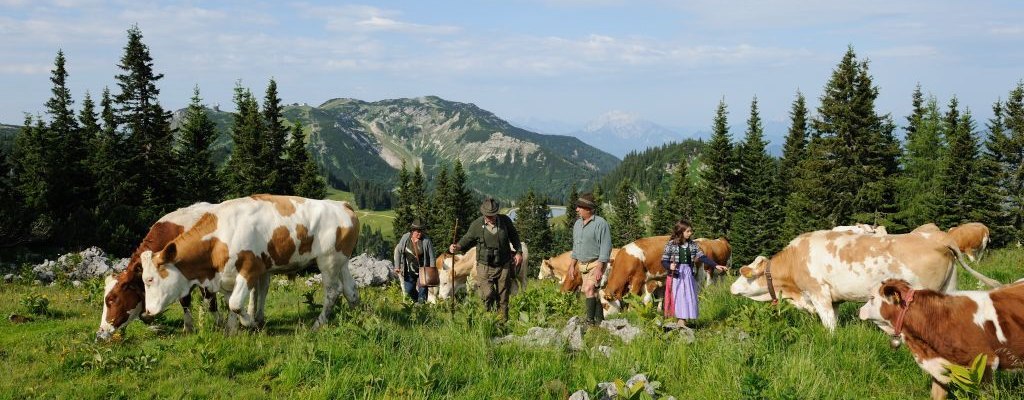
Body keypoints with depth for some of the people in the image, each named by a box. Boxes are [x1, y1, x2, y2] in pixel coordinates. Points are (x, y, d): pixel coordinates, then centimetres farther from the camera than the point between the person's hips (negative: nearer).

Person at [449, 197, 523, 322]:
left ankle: (502, 322, 22)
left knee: (503, 298, 9)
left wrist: (519, 252, 5)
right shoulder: (476, 225, -9)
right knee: (488, 294, -13)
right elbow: (467, 239, 3)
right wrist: (457, 247, -15)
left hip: (504, 266, 2)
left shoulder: (505, 221, -4)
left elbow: (514, 236, 11)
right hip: (485, 266, -2)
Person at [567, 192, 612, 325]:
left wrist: (599, 268, -21)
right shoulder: (577, 224, 10)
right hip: (583, 265, 8)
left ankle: (589, 320, -13)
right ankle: (600, 319, 20)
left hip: (596, 264, -8)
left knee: (589, 289, -18)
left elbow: (606, 247, -16)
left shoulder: (600, 223, -14)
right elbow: (575, 246, 19)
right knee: (593, 292, 11)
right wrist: (572, 265, 16)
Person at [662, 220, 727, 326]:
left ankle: (682, 322, 12)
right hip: (676, 275, -4)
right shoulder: (671, 245, -7)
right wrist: (670, 266, -28)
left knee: (689, 297, 4)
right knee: (679, 298, -1)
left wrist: (716, 265, -7)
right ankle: (681, 322, 7)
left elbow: (702, 257, 2)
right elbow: (664, 261, -7)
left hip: (689, 274, 4)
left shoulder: (693, 245, 5)